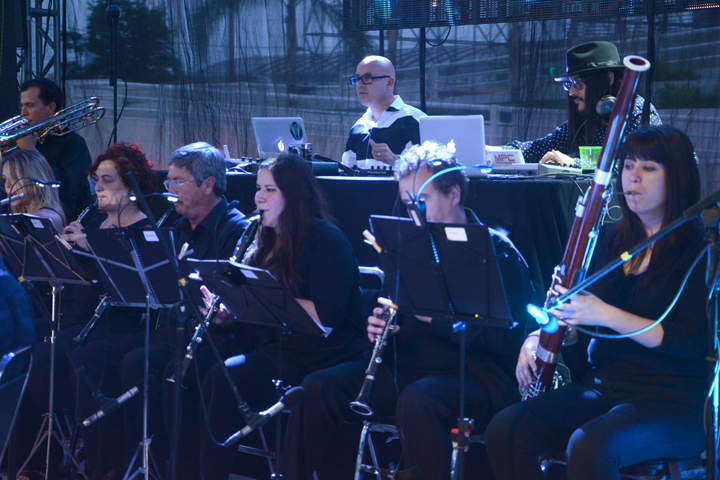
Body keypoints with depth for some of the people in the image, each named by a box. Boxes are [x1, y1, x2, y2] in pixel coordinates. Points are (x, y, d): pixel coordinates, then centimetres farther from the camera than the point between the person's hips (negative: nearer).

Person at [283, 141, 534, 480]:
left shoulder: (497, 253, -6)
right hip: (406, 368, 7)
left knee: (417, 400, -38)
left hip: (476, 375, -7)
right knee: (318, 388, -11)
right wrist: (378, 328, 0)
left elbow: (507, 339, -16)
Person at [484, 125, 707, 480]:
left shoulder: (698, 250, -5)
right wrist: (536, 339, 0)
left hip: (674, 398, -6)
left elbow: (692, 342, -14)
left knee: (590, 446, -35)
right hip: (602, 385, 6)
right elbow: (576, 312, 22)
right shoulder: (612, 239, 15)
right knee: (504, 430, -18)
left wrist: (605, 314, -20)